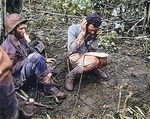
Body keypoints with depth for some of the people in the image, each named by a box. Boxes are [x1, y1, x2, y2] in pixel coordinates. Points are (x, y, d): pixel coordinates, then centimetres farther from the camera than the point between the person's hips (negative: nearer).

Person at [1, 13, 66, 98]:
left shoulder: (21, 40, 4)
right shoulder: (6, 47, -19)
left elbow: (32, 51, 16)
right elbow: (12, 68, -19)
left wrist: (45, 59, 4)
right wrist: (29, 59, -21)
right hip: (17, 77, -8)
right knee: (36, 58, -29)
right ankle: (48, 86, -21)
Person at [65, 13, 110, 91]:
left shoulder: (93, 32, -1)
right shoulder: (73, 29, -15)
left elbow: (94, 50, 2)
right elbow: (72, 50, -25)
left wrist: (94, 36, -10)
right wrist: (82, 33, -27)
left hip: (87, 55, 5)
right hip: (74, 56, -5)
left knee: (104, 60, -26)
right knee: (94, 60, -36)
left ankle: (93, 69, 7)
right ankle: (71, 75, -18)